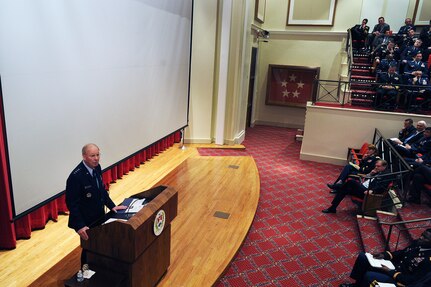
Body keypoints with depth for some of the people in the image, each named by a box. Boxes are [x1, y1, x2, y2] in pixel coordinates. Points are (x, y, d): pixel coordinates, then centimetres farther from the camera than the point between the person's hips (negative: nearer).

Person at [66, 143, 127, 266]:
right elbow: (72, 203, -22)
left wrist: (111, 205, 2)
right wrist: (79, 226, -23)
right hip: (86, 222, -7)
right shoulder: (76, 176, -26)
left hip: (99, 216, 7)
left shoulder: (96, 167, -4)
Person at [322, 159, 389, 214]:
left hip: (367, 192, -9)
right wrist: (370, 174, 7)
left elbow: (382, 187, -16)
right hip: (362, 188, 9)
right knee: (345, 189, -10)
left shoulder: (386, 175, -2)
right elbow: (366, 178, 27)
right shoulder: (377, 172, 23)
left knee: (351, 182, -29)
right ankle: (333, 208, -8)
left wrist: (372, 190, -31)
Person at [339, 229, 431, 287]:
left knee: (369, 276, -27)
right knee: (362, 256, 0)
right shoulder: (417, 243, -2)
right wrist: (384, 255, -1)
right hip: (393, 266, 8)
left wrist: (390, 272, -22)